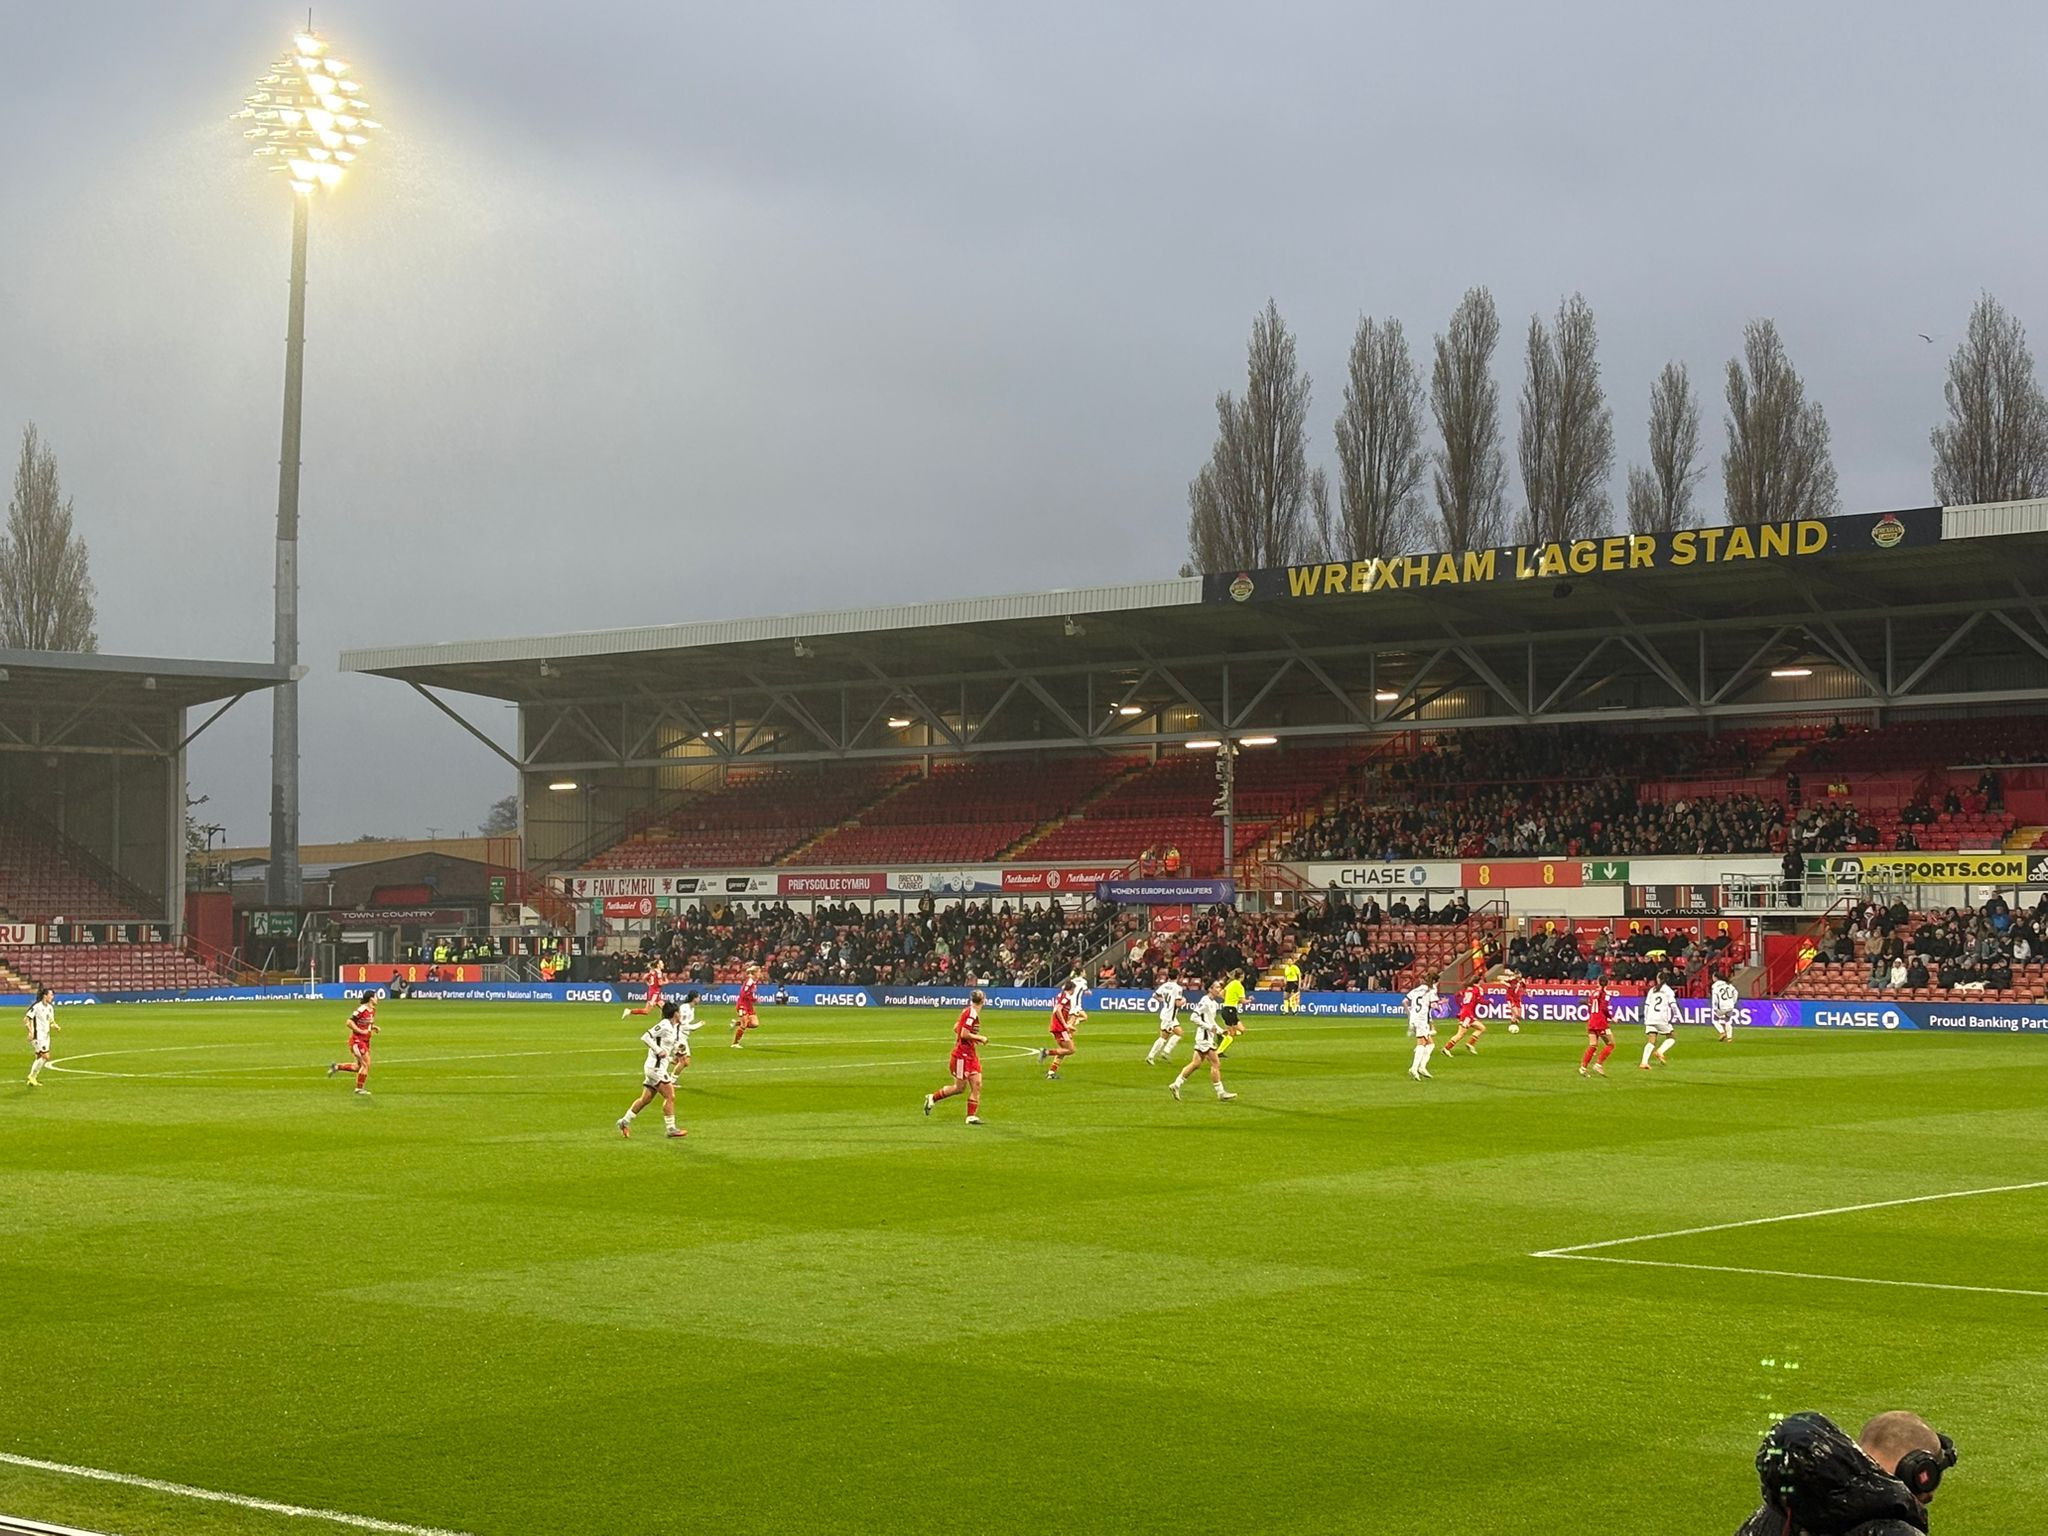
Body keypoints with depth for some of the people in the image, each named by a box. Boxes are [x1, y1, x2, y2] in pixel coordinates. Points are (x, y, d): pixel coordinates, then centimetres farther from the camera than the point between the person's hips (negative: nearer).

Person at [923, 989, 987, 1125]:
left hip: (971, 1055, 9)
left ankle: (972, 1116, 1)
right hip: (962, 1055, -9)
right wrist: (980, 1038, -14)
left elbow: (956, 1028, 18)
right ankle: (933, 1098, 18)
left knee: (976, 1085, 1)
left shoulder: (967, 1011, 9)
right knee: (959, 1087, 1)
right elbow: (964, 1034, -24)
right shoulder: (971, 1013, -19)